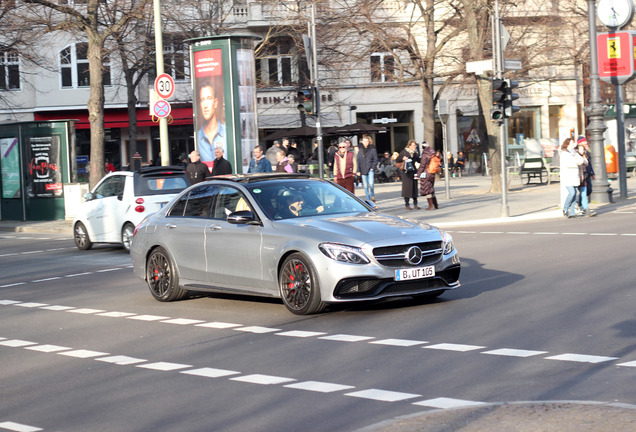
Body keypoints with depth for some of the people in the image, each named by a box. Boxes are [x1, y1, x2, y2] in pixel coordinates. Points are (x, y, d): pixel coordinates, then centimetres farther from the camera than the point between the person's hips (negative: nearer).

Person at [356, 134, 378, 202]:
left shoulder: (373, 150, 1)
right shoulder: (360, 151, 10)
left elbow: (375, 160, 2)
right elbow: (358, 161, 12)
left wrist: (372, 168, -9)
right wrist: (358, 171, 5)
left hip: (370, 170, -3)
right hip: (363, 171, 3)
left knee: (371, 184, -19)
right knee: (365, 186, 4)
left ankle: (372, 196, 5)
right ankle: (368, 200, 13)